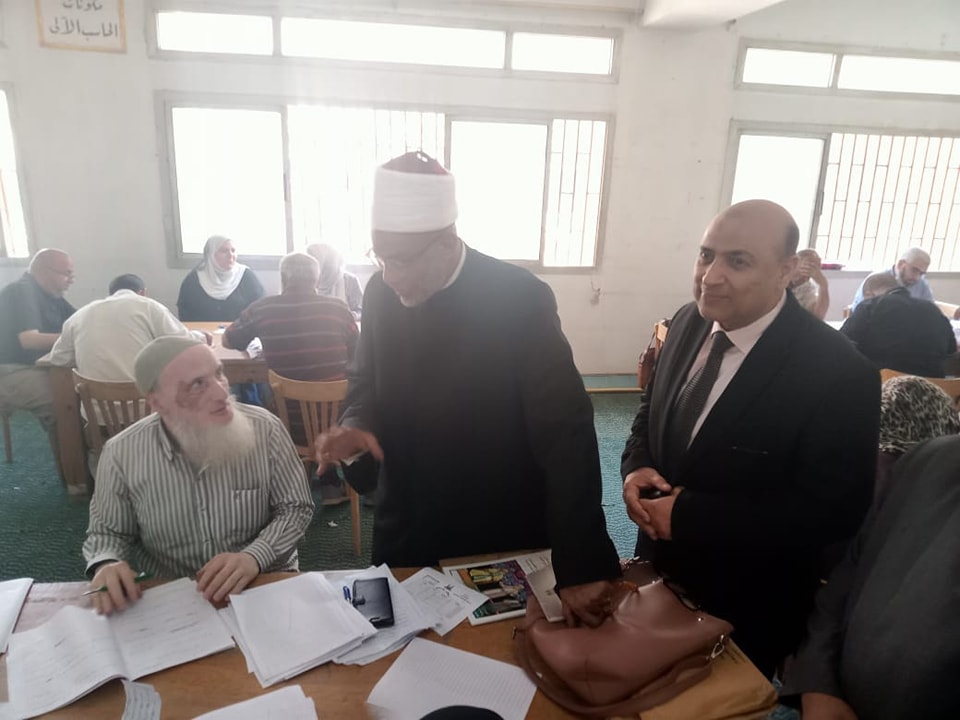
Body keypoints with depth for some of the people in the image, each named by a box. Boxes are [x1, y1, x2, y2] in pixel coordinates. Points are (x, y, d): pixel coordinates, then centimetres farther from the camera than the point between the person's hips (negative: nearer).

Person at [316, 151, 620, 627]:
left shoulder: (519, 299, -22)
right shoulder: (380, 291, -7)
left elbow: (566, 433, -23)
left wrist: (581, 565, -26)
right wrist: (357, 424, -15)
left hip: (501, 543, -3)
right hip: (404, 532, 4)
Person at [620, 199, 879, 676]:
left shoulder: (837, 371, -25)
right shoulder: (689, 323, -6)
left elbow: (834, 511, -24)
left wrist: (690, 516, -27)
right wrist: (635, 466, -14)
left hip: (746, 606, -5)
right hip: (660, 568, 5)